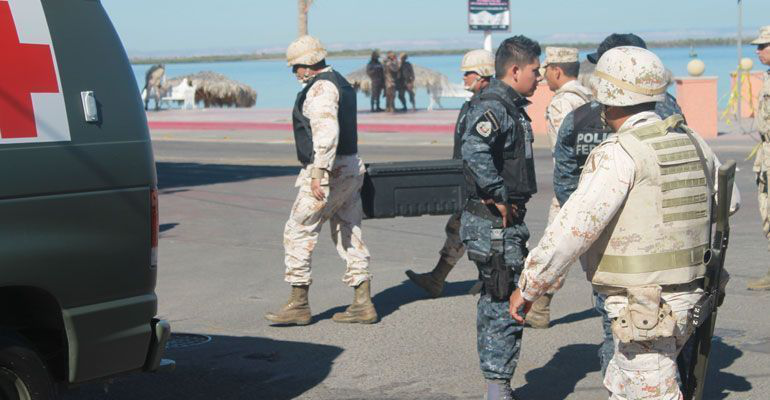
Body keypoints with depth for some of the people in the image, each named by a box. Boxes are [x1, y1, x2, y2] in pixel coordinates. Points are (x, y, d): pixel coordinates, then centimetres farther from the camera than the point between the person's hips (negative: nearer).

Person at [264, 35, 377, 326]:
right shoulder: (341, 84, 18)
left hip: (328, 171, -10)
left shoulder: (320, 88, -14)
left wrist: (319, 174, -28)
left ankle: (298, 304, 0)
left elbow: (327, 132, -26)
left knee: (298, 232, -3)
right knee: (350, 236, 10)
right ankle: (363, 304, 9)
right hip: (350, 168, 10)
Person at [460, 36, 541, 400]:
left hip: (505, 222, 10)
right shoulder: (493, 108, -17)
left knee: (494, 304, 16)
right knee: (506, 306, -7)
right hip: (495, 224, -10)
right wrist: (499, 199, -27)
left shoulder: (511, 107, 16)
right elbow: (474, 150, -35)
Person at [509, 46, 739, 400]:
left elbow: (576, 225, -22)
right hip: (687, 300, 9)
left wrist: (529, 287, -14)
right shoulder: (692, 142, 8)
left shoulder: (620, 154, -18)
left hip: (643, 308, -9)